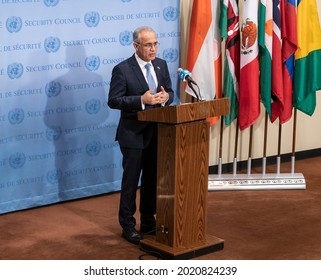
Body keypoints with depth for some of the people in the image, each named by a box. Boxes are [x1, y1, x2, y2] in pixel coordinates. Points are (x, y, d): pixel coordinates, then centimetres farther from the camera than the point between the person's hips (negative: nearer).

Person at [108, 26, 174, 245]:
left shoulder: (161, 65, 6)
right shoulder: (122, 69, -13)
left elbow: (170, 92, 11)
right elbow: (113, 101, -16)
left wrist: (165, 97, -14)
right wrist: (142, 100, -26)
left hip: (156, 131, 6)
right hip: (133, 134, -6)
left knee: (152, 178, 15)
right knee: (131, 180, 2)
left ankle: (148, 222, 28)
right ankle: (128, 226, 12)